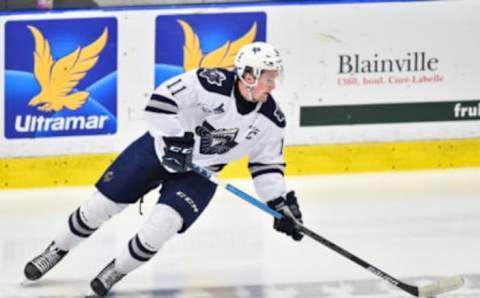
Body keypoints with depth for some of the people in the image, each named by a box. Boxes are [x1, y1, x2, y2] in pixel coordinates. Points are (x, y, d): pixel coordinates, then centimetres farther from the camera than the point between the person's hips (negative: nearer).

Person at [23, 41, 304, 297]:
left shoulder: (272, 120, -13)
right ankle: (56, 251, 27)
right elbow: (162, 99, -27)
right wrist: (175, 140, -30)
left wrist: (281, 202, -9)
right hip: (161, 149, -2)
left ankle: (117, 270, 5)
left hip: (199, 174, 2)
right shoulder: (212, 83, -28)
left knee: (162, 224, -20)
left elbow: (267, 164, 0)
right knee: (101, 205, 3)